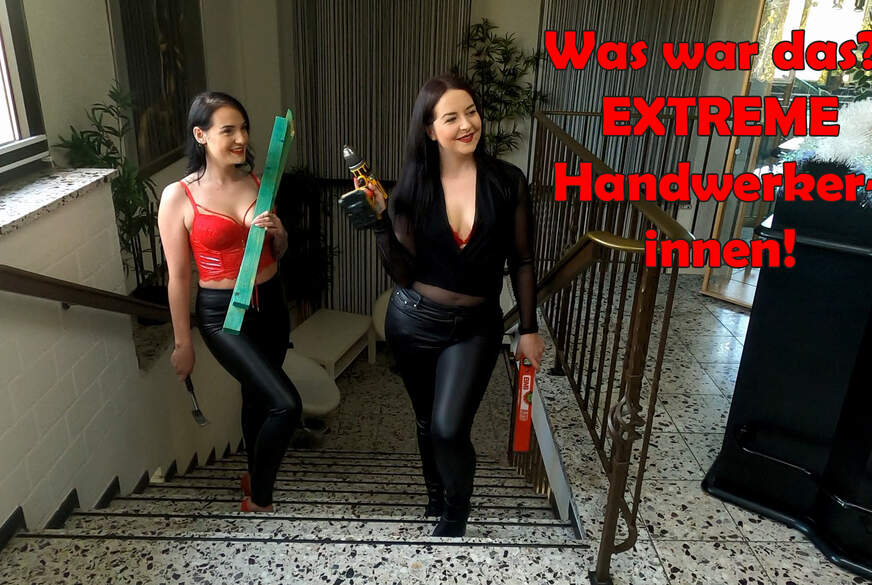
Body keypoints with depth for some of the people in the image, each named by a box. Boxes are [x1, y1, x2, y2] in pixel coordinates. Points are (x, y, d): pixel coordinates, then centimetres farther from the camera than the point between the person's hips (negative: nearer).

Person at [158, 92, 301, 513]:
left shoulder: (256, 181, 2)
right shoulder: (179, 196, -13)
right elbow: (178, 276, -8)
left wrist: (278, 232, -12)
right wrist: (182, 343, -4)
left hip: (271, 303, 5)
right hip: (223, 313, -5)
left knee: (258, 396, 22)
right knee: (286, 404, -13)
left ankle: (255, 476, 47)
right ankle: (259, 500, 12)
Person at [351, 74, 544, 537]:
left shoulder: (507, 182, -9)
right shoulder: (413, 186, -8)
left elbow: (521, 261, -2)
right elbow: (402, 273, -10)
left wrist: (529, 329, 0)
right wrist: (379, 219, -21)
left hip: (475, 327, -2)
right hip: (412, 322, 2)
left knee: (449, 428, -10)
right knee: (427, 421, 19)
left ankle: (456, 510, 23)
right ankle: (435, 493, 49)